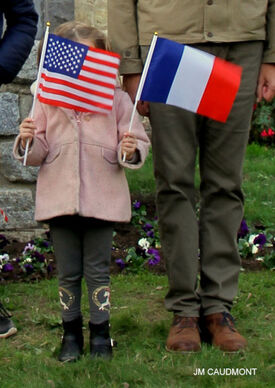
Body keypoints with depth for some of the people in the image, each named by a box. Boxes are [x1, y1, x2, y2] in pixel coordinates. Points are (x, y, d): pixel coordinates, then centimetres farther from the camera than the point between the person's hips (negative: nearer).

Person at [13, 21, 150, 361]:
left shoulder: (116, 98, 2)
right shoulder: (47, 100, 5)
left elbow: (139, 141, 4)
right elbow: (38, 154, 7)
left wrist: (131, 150, -17)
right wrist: (27, 142, -14)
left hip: (102, 200, -1)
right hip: (59, 200, 2)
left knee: (97, 270, 6)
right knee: (67, 272, 10)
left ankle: (100, 334, 16)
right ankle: (71, 334, 21)